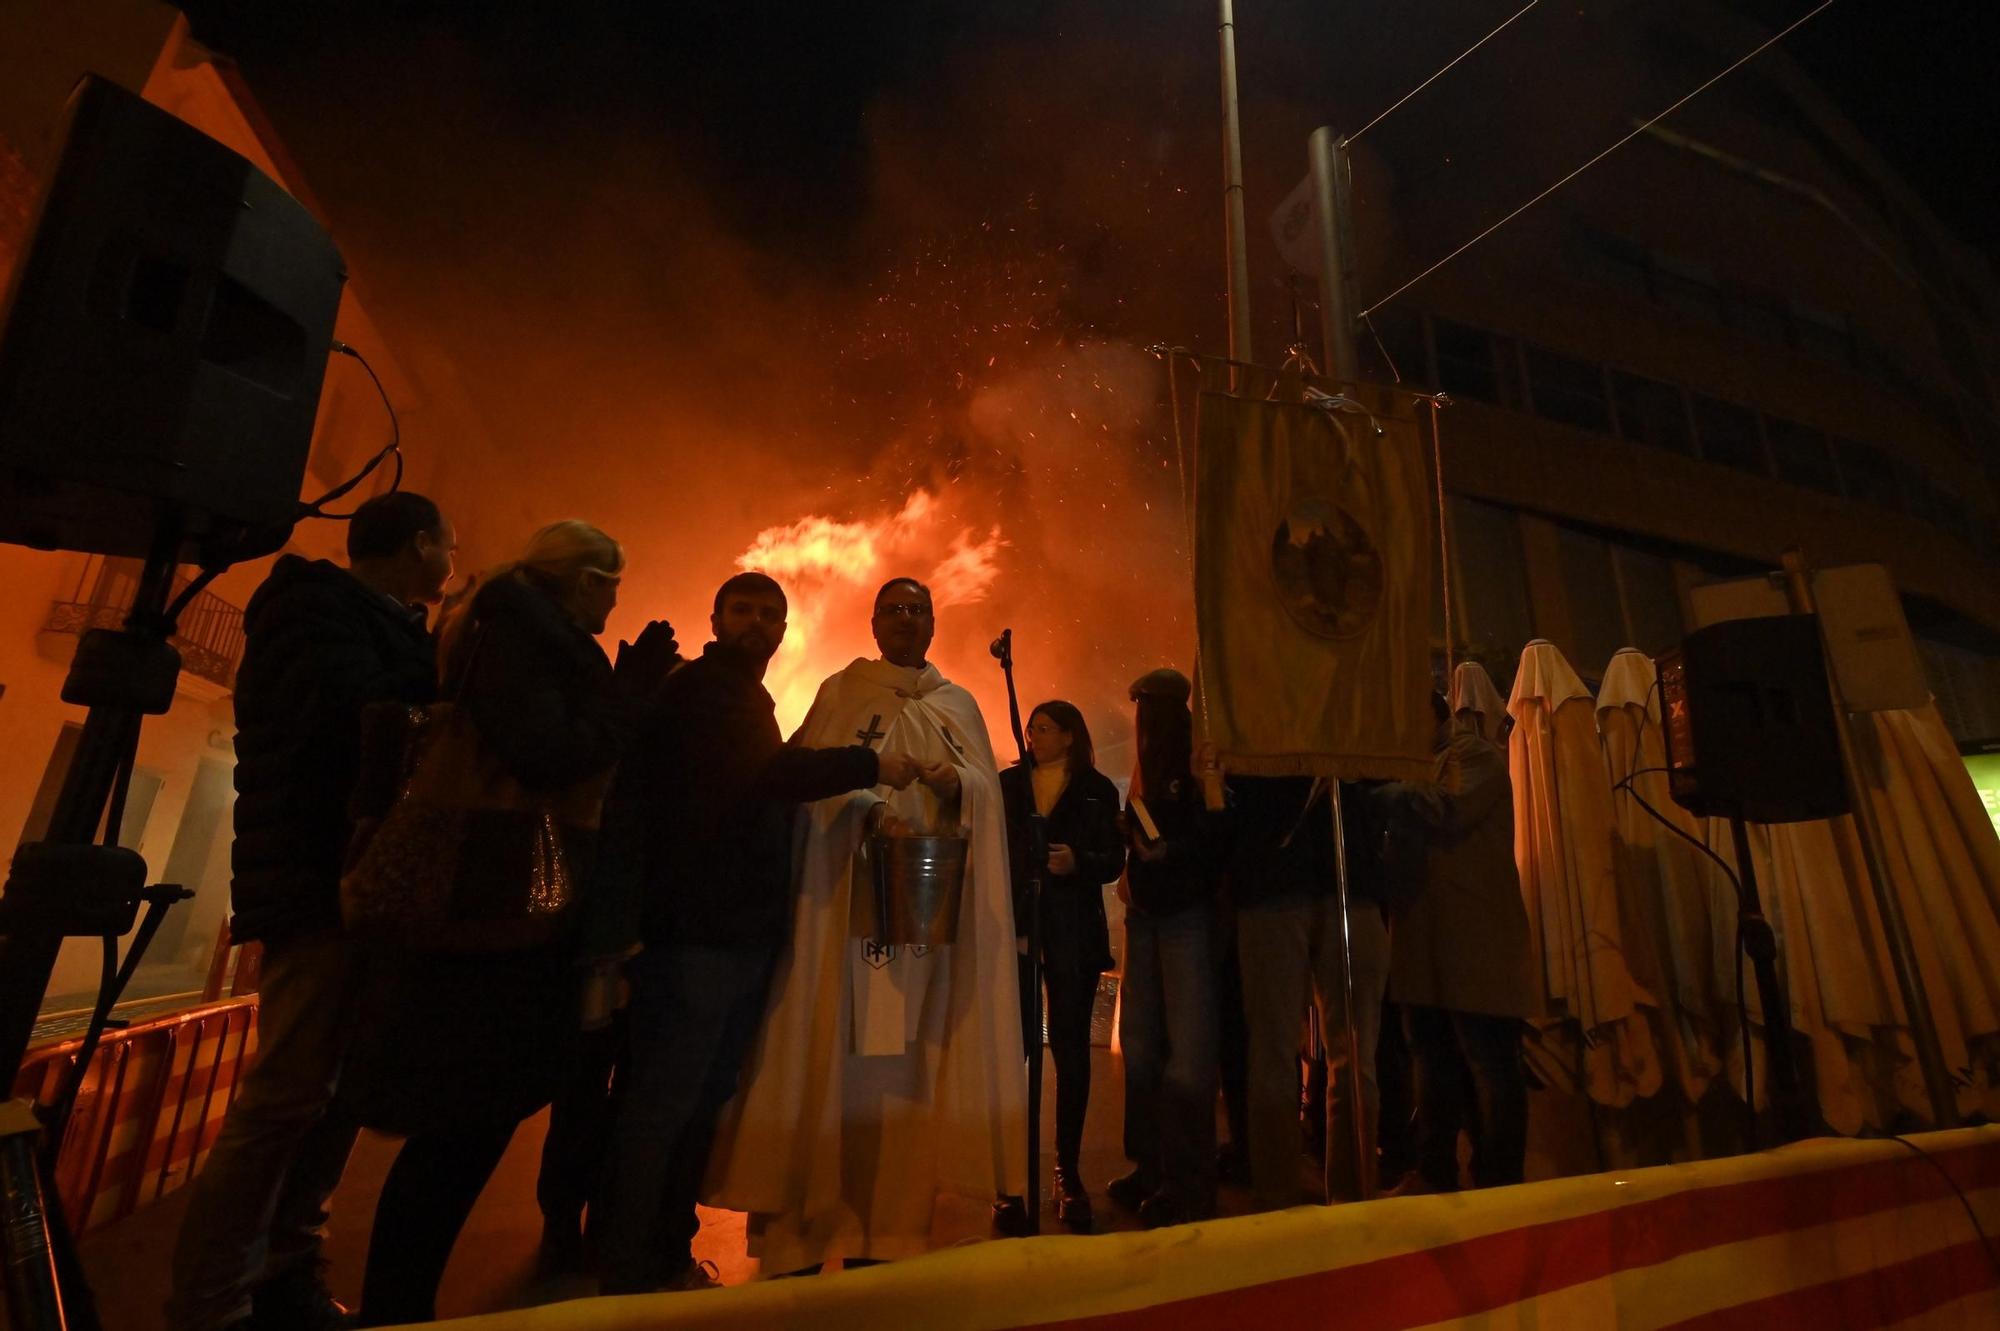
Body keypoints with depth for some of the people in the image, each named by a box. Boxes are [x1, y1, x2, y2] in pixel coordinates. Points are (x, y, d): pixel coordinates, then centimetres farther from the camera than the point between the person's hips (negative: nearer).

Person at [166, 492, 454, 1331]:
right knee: (285, 1099, -6)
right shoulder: (317, 603, -7)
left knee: (339, 1092, 11)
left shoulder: (380, 625, 19)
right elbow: (360, 717, -21)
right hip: (321, 884, -9)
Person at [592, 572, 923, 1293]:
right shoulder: (700, 689, -10)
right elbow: (762, 772, -26)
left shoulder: (748, 701, 19)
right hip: (695, 931, -9)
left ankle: (668, 1256, 29)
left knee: (706, 1099, 16)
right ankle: (625, 1274, 15)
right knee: (663, 1104, 0)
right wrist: (869, 765, -20)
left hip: (742, 931, 10)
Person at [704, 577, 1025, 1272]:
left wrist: (956, 782, -14)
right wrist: (869, 810, -22)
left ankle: (890, 1222, 10)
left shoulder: (959, 706, 17)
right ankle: (811, 1223, 6)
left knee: (908, 1053, 0)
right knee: (836, 1051, -4)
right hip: (849, 902, -2)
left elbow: (987, 791, 8)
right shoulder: (839, 694, 9)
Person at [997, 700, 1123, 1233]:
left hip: (1073, 934, -1)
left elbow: (1113, 860, 2)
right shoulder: (1007, 785, 11)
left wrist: (1078, 862, -17)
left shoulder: (1097, 790, 6)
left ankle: (1068, 1170, 16)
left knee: (1071, 1046, 4)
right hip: (1014, 928, 1)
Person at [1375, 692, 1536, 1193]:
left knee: (1491, 1071, 2)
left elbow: (1447, 812, -21)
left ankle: (1498, 1187, 12)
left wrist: (1381, 794, -14)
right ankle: (1434, 1179, 24)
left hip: (1476, 943, -8)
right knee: (1435, 1073, 15)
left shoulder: (1476, 753, -4)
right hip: (1425, 944, 8)